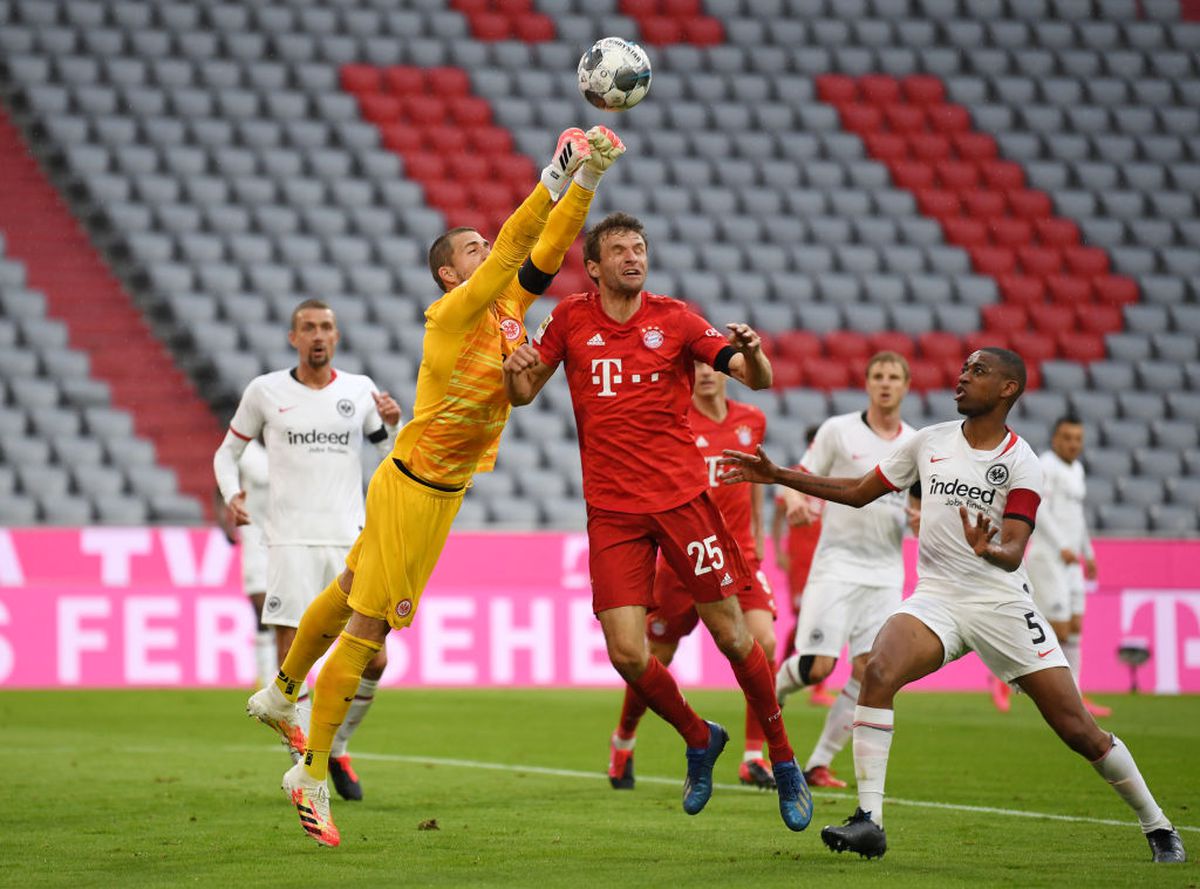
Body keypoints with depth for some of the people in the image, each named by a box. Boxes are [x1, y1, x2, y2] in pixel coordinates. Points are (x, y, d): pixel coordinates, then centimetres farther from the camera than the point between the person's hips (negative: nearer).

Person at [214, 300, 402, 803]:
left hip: (350, 542, 2)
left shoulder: (359, 390, 9)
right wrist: (232, 495, -3)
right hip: (291, 543, -2)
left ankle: (338, 748, 21)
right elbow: (227, 451, 15)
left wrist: (393, 424, -7)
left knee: (373, 660, -2)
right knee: (292, 662, -7)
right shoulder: (265, 391, 5)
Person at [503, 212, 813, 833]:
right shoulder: (571, 319, 4)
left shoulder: (674, 320, 0)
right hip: (612, 512, 1)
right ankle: (699, 739, 21)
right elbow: (524, 394, 12)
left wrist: (750, 353, -27)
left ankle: (783, 760, 18)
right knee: (627, 655, -7)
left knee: (731, 636, -1)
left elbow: (755, 379, -4)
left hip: (682, 497, -1)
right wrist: (517, 369, -11)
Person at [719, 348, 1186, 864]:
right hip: (936, 597, 3)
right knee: (878, 671, -27)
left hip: (1003, 602, -3)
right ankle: (868, 820, -26)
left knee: (1079, 730, -4)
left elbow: (1014, 552, -16)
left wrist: (989, 550, -40)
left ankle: (1157, 827, 17)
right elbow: (858, 493, 16)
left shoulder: (1020, 464, -7)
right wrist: (778, 476, 12)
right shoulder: (930, 442, 7)